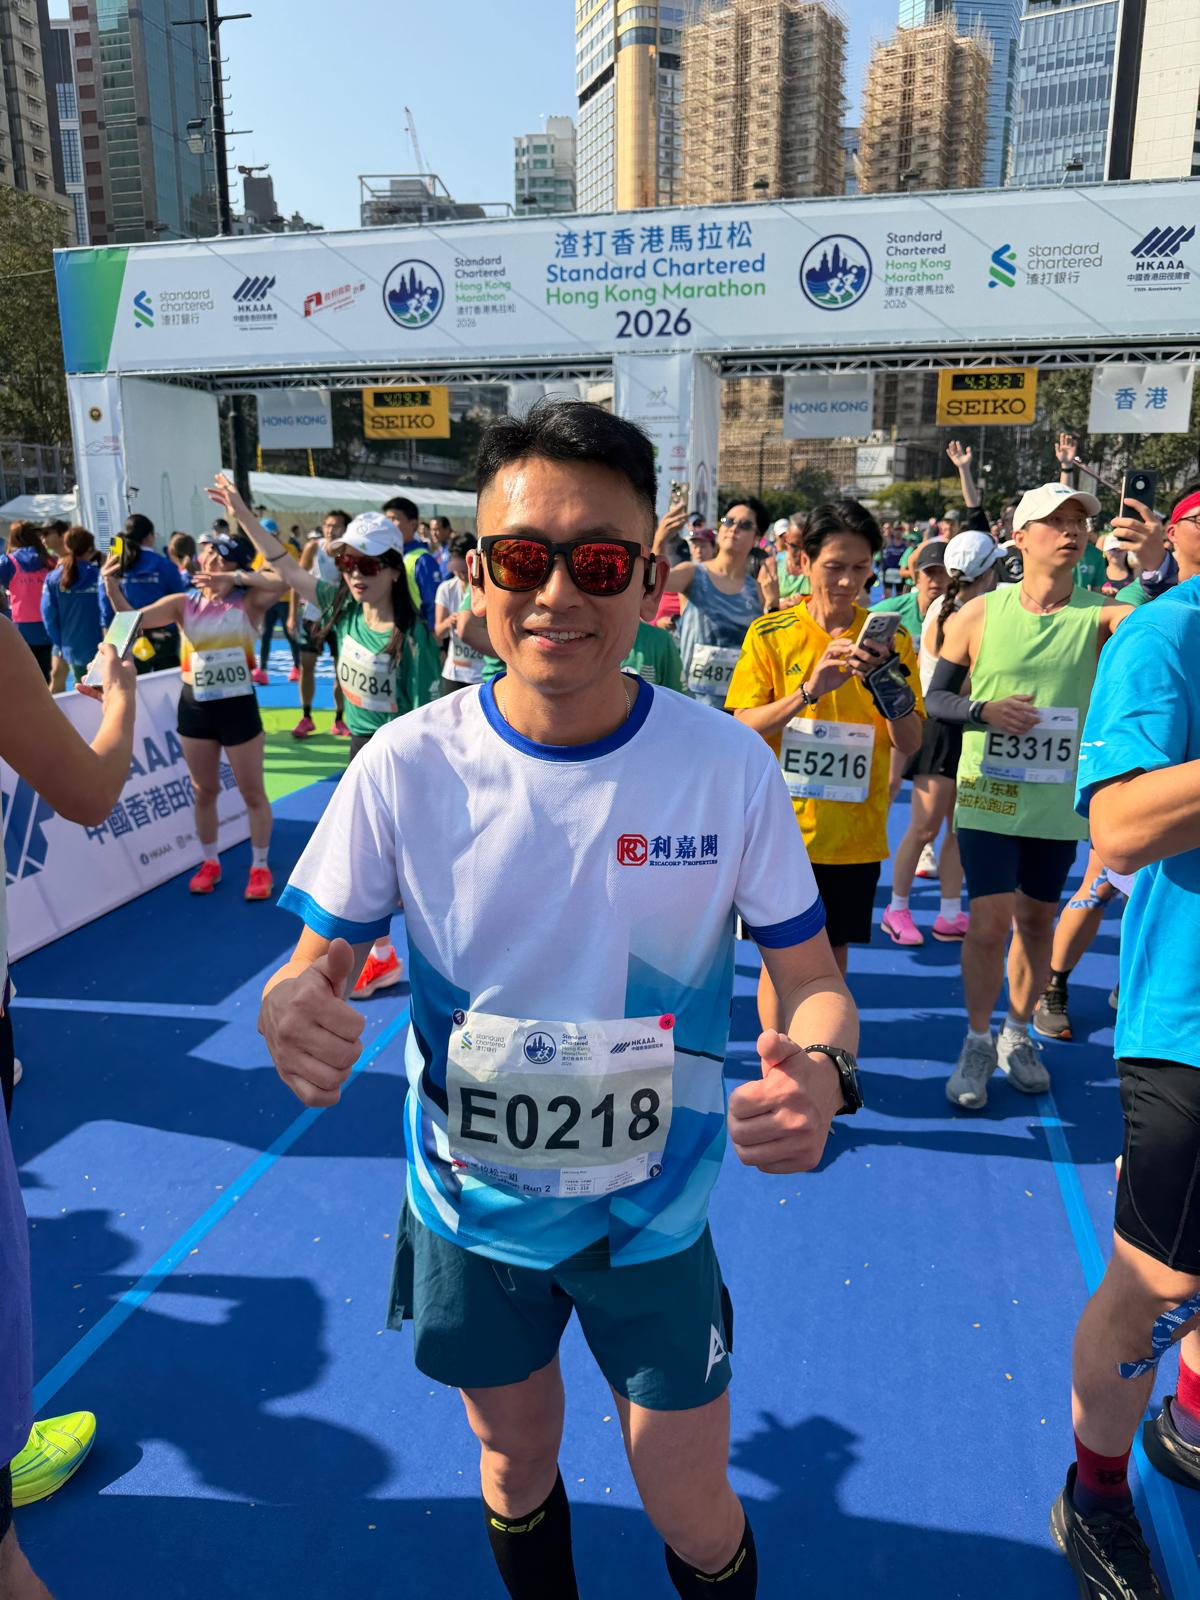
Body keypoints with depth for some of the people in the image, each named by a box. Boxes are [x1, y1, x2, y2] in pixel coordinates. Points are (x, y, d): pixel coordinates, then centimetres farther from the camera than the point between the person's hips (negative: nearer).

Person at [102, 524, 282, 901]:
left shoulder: (249, 602, -5)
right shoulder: (183, 604, 2)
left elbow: (284, 580, -23)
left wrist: (233, 578, -25)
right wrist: (112, 587, -27)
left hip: (238, 705, -3)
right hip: (194, 706, 3)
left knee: (252, 792, 6)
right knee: (203, 792, 15)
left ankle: (260, 867, 22)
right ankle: (210, 862, 32)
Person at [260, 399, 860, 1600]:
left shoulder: (729, 765, -17)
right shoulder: (406, 766, -17)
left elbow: (809, 974, -8)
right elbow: (315, 967, -8)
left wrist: (821, 1069, -31)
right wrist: (290, 1013, -32)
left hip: (654, 1215, -1)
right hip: (470, 1208, 1)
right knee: (515, 1471, 26)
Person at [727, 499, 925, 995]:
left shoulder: (889, 638, 2)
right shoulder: (771, 633, -3)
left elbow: (910, 744, -2)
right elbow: (743, 729, -10)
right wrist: (809, 691, -24)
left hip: (855, 832, 2)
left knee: (833, 959, 12)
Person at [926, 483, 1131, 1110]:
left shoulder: (1100, 614, -5)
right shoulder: (980, 615, -4)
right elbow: (935, 698, 1)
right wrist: (984, 711, -17)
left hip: (1058, 803, 2)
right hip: (989, 797, -1)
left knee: (1038, 920, 14)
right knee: (989, 921, -4)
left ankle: (1017, 1035, 34)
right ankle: (978, 1043, 16)